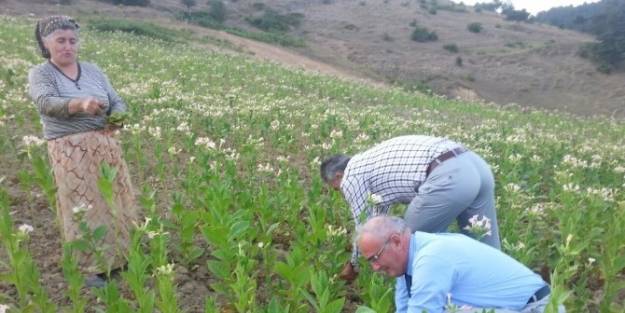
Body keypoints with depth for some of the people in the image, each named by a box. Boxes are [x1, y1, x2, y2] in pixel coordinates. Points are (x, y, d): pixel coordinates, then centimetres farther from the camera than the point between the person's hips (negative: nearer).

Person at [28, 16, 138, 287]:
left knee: (114, 201, 11)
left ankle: (121, 253, 30)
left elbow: (117, 102, 7)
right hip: (71, 154, -4)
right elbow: (46, 103, -21)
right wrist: (80, 104, -40)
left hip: (106, 148, 4)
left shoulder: (92, 70, 10)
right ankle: (91, 267, 17)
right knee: (83, 208, 2)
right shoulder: (40, 74, -2)